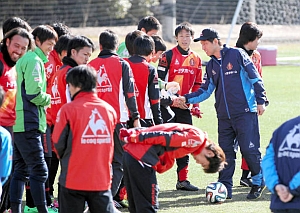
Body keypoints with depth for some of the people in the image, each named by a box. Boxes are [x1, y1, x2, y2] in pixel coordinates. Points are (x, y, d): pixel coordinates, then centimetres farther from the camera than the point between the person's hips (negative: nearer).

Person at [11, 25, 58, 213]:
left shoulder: (23, 60, 20)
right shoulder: (35, 60, -10)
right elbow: (34, 93, -18)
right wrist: (49, 99, -2)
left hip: (19, 124, 10)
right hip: (29, 125, -10)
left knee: (21, 170, 11)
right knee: (39, 170, -9)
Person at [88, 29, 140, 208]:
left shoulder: (91, 65, 6)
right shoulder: (122, 64, -2)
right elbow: (130, 93, -3)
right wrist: (135, 117, 2)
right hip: (117, 119, -3)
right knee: (119, 160, 1)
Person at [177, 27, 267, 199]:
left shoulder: (237, 55, -4)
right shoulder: (211, 65, 14)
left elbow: (255, 78, -4)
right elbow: (205, 91, 16)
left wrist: (260, 101, -7)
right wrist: (186, 99, 3)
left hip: (245, 112, -6)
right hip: (224, 116, 6)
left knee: (249, 149, -7)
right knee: (225, 151, 4)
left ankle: (259, 182, 10)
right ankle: (225, 187, 8)